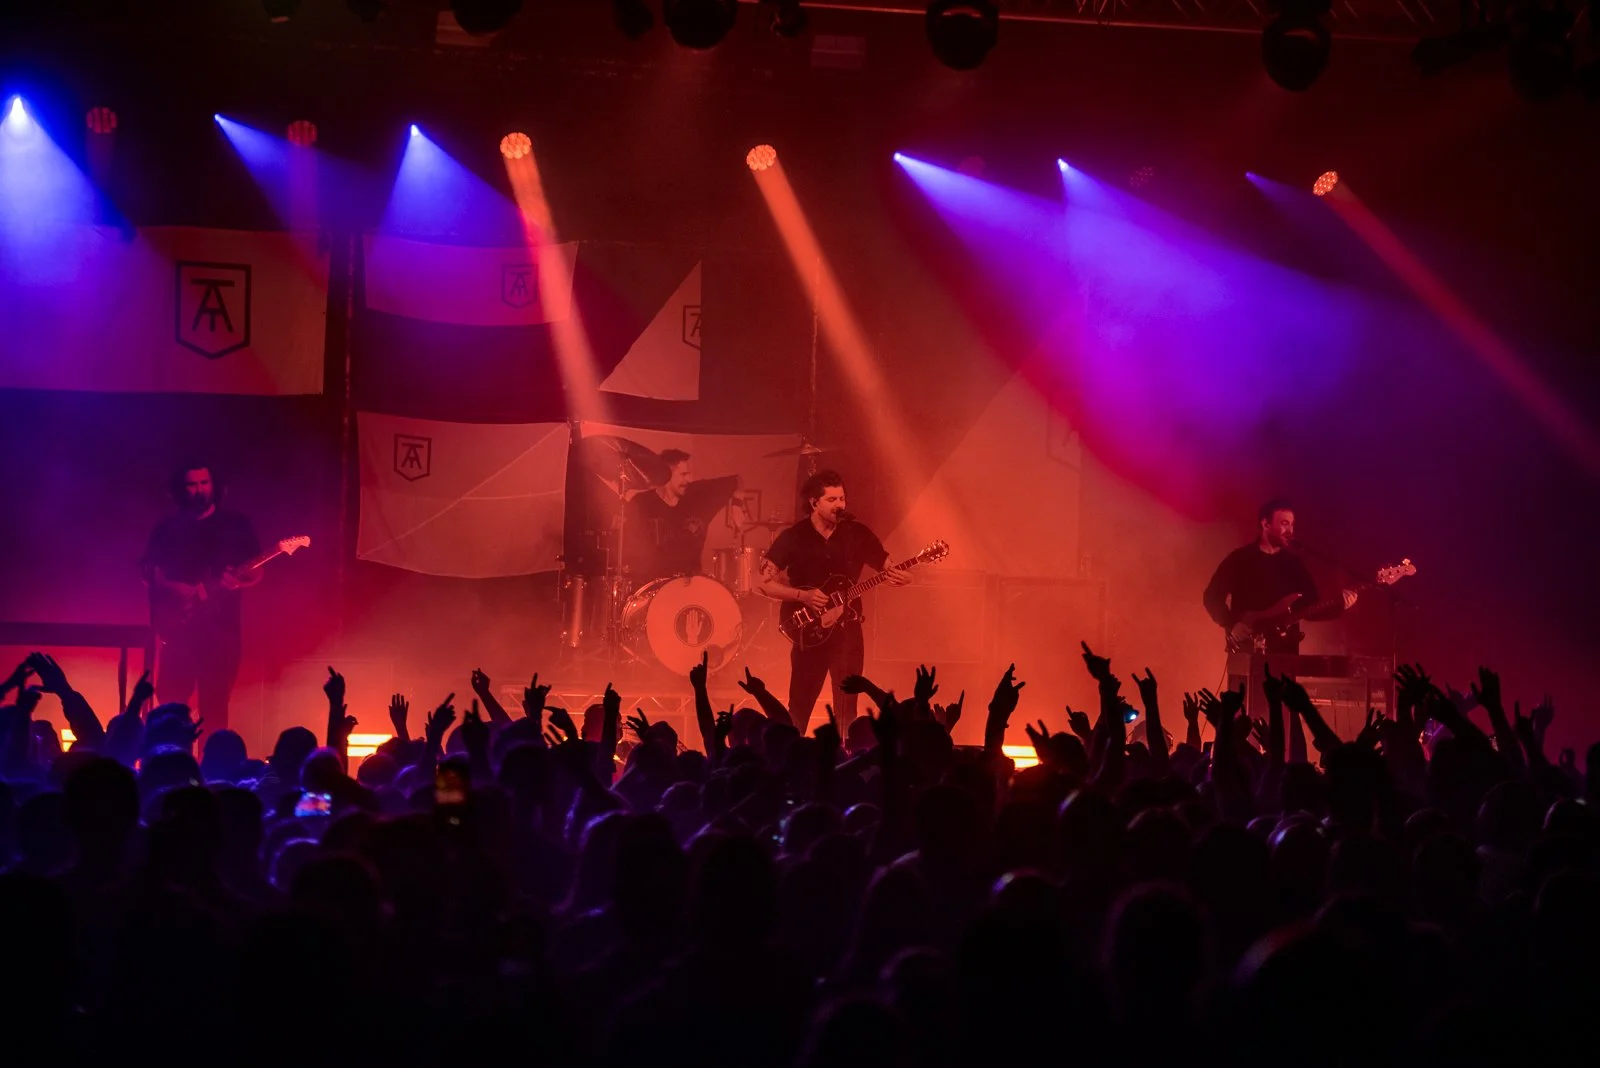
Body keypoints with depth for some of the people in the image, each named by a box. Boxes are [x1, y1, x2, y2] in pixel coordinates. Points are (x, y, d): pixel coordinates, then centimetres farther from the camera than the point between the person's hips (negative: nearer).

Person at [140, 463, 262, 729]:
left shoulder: (236, 525, 10)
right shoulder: (166, 529, 12)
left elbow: (257, 572, 6)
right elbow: (149, 572, 5)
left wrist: (239, 580, -16)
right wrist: (177, 588, -13)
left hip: (222, 625, -1)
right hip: (179, 627, 1)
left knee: (214, 705, -3)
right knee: (171, 702, -4)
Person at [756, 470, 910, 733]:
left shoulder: (858, 534, 1)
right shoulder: (793, 538, -4)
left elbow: (887, 568, 7)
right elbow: (763, 583, -7)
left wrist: (900, 577, -17)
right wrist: (803, 596, -19)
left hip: (848, 630, 2)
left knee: (847, 710, 3)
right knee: (799, 710, 0)